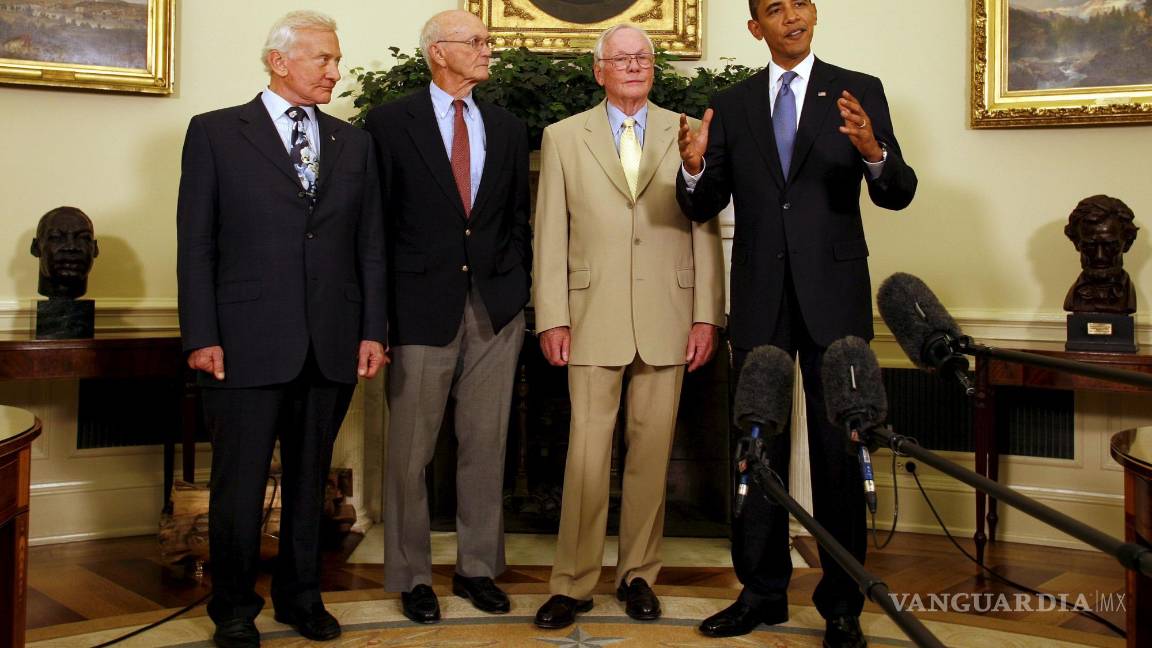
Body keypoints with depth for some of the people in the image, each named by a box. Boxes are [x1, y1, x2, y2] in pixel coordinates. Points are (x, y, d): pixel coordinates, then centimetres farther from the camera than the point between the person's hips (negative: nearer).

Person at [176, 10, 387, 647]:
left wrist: (373, 330, 3)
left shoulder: (354, 142, 12)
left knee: (310, 478, 13)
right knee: (239, 485, 3)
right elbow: (195, 243, -1)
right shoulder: (215, 133, 2)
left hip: (332, 345, 3)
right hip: (247, 343, -3)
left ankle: (300, 596, 28)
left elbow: (370, 244, 11)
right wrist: (201, 336, -7)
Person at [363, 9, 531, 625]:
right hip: (422, 305, -3)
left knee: (485, 446, 9)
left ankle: (477, 567, 22)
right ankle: (411, 576, 18)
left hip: (495, 309, 4)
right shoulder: (390, 122, -1)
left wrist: (518, 287, 7)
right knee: (410, 451, 4)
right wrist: (378, 308, -5)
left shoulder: (508, 129, 12)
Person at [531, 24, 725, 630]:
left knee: (652, 453, 6)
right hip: (593, 319, -1)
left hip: (666, 321, 1)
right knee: (586, 454, -1)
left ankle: (638, 574, 20)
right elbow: (550, 234, 5)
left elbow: (705, 230, 7)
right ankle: (573, 583, 10)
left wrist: (707, 315, 1)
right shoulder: (563, 137, 8)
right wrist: (552, 318, -2)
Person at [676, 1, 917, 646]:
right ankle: (763, 591, 22)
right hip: (759, 300, 3)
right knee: (758, 446, 10)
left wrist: (872, 151, -26)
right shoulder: (731, 106, 8)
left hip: (834, 295, -2)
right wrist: (695, 168, -15)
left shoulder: (858, 91, 2)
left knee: (839, 447, 2)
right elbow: (705, 207, 6)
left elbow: (899, 193, -5)